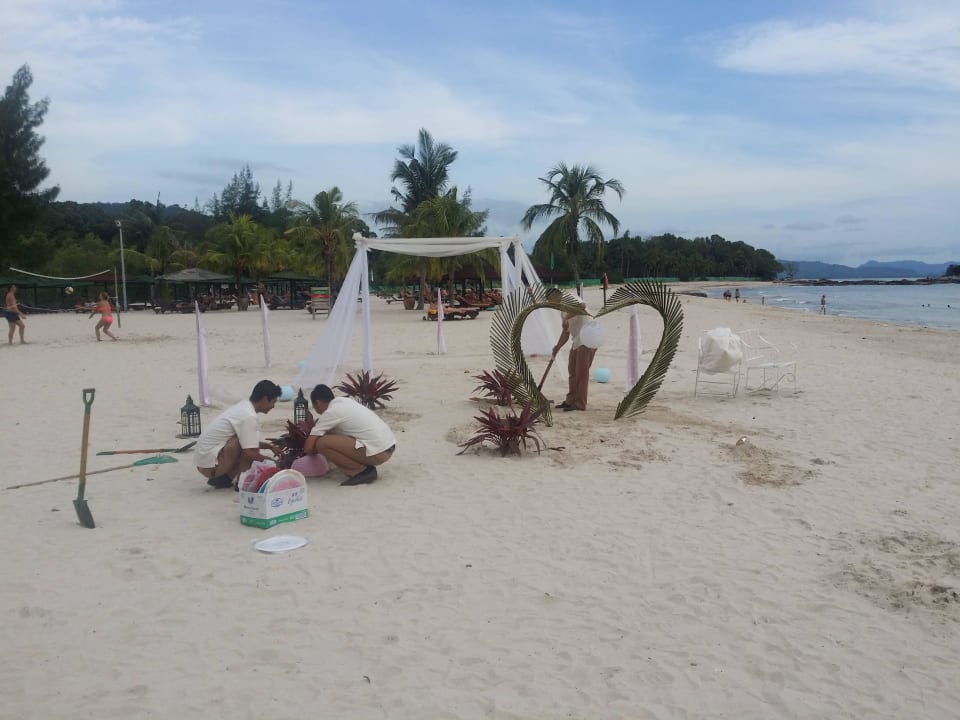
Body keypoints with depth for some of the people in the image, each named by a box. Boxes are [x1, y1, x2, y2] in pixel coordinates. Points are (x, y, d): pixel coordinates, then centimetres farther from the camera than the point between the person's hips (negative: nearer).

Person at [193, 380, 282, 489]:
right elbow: (249, 452, -21)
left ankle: (222, 479, 10)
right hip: (210, 464, -10)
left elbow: (249, 443, 22)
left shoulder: (242, 407, 10)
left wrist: (269, 446, 14)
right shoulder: (248, 416, -19)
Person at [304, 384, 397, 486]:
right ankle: (366, 467, 13)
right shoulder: (346, 401, 16)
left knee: (322, 443, -10)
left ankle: (362, 471, -5)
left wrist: (313, 451, 17)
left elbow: (308, 447, -4)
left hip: (378, 453, -9)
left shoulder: (330, 413, -6)